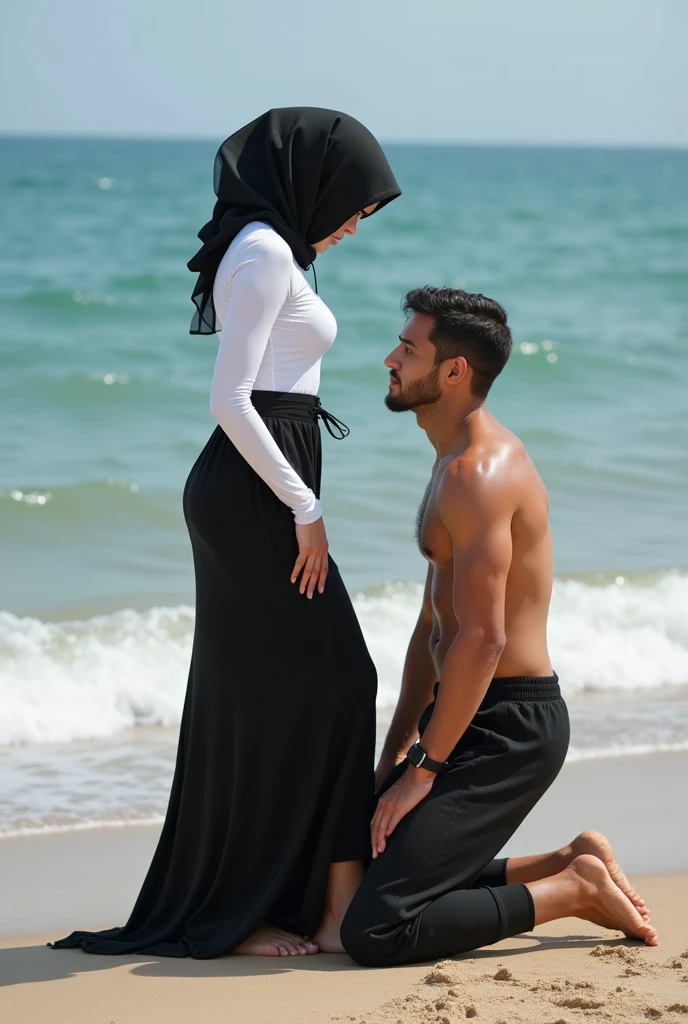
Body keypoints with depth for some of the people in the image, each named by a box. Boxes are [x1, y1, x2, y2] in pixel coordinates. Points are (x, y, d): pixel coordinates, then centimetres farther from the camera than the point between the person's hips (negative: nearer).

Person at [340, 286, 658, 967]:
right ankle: (570, 866, 16)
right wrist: (395, 753, 16)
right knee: (354, 874, 18)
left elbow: (483, 640, -24)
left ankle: (573, 890, -4)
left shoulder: (478, 472, -18)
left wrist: (422, 767, -18)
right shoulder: (455, 463, 17)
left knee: (373, 931, -17)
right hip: (474, 717, 11)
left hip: (507, 729, -11)